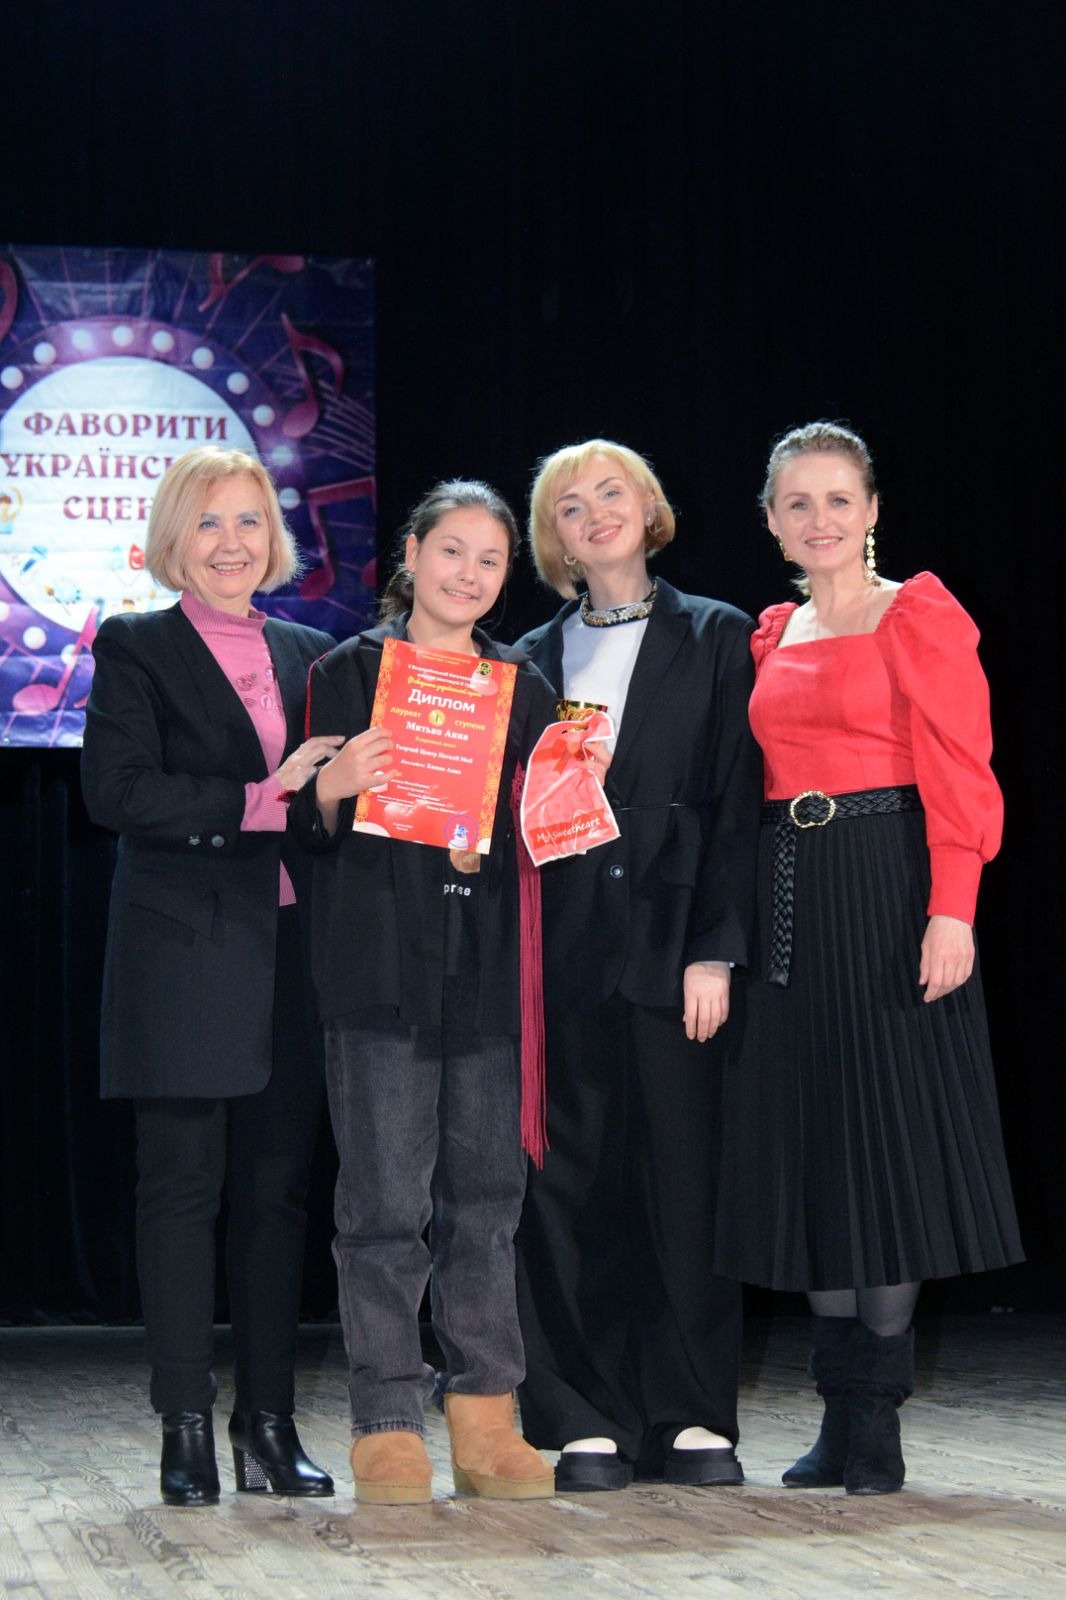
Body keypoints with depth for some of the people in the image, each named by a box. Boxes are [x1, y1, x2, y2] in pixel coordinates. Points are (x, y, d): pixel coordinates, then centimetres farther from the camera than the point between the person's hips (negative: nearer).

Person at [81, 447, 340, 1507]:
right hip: (184, 955, -4)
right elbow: (117, 792, -11)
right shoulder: (136, 649, 1)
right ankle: (186, 1429, 3)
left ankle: (269, 1422, 12)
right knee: (181, 1189, -2)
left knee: (278, 1188, 6)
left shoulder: (307, 654, 16)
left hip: (291, 949, 5)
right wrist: (259, 800, -17)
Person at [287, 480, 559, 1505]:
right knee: (387, 1201, -5)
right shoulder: (349, 673, 5)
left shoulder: (524, 687, 16)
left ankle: (484, 1423, 10)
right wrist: (333, 790, -17)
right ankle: (387, 1430, 1)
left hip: (491, 968, 4)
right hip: (381, 966, -3)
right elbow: (311, 832, 4)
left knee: (486, 1197, 4)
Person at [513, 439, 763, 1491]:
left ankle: (692, 1417, 7)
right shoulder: (533, 660, 15)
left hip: (671, 942, -2)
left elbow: (734, 804, 1)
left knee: (685, 1176, -1)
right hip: (564, 952, 3)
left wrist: (715, 952, -8)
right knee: (570, 1186, 1)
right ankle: (588, 1421, 7)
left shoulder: (715, 639, 7)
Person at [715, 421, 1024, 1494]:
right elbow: (757, 782, 16)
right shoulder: (772, 637, 15)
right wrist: (743, 915, 5)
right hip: (791, 894, 6)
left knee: (890, 1132, -3)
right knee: (806, 1135, 6)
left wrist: (951, 911, -19)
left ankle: (878, 1417, 3)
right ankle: (840, 1404, 13)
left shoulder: (921, 617, -2)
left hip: (889, 885, -6)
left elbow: (961, 772, -9)